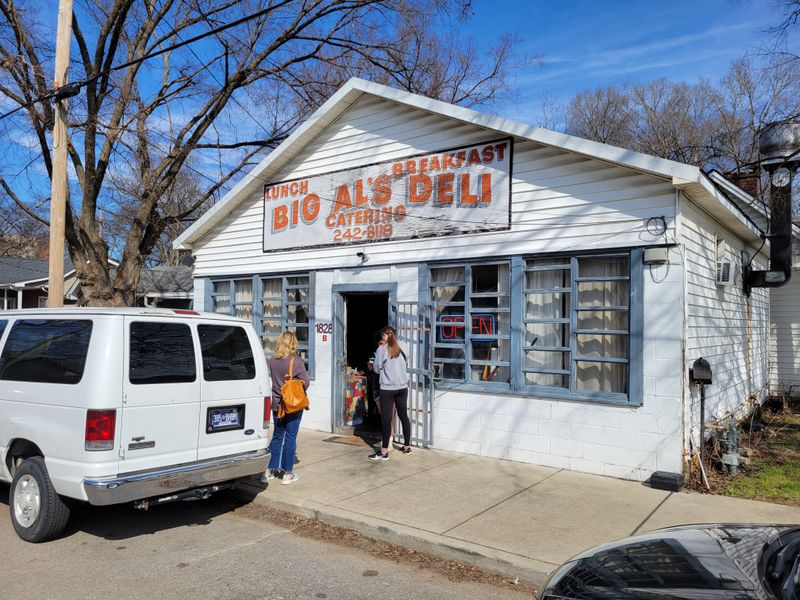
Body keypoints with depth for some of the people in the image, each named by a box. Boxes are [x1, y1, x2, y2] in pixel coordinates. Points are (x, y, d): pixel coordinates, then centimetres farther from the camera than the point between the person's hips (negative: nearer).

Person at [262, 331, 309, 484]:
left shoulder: (272, 360, -1)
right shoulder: (296, 361, -16)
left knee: (277, 436, 16)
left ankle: (269, 470, 19)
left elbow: (273, 378, 10)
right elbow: (305, 382, -13)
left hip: (277, 404, 5)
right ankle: (287, 473, 11)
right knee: (290, 438, 4)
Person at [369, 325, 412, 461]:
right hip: (402, 387, 5)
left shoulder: (382, 350, -7)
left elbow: (377, 369, 2)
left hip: (387, 389, -5)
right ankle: (407, 447, 23)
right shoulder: (403, 349, 4)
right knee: (404, 416, 13)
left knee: (387, 419, -2)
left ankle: (384, 452, 0)